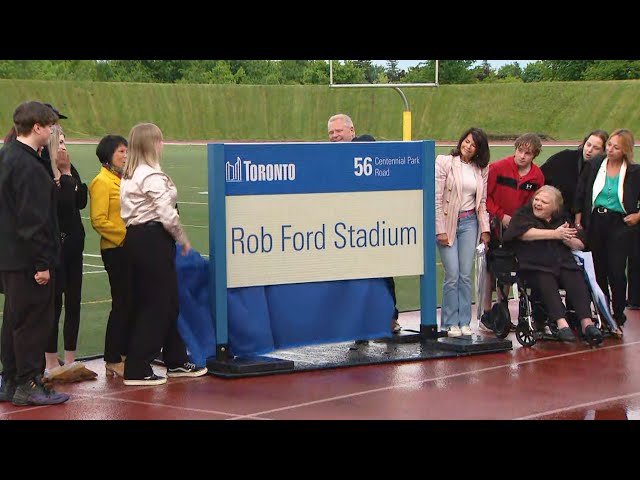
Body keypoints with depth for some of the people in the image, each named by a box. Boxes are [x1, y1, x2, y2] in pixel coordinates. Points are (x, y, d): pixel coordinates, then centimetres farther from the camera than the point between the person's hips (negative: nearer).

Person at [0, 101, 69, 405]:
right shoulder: (29, 167, -19)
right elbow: (33, 220, -22)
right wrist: (41, 263, -20)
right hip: (27, 259, -10)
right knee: (33, 320, -2)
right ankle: (28, 385, 4)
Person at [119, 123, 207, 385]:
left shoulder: (129, 175, 13)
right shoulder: (152, 176, -15)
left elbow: (125, 211, 13)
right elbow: (167, 215, -19)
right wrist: (183, 240, -4)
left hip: (134, 235, 10)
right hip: (153, 239, -10)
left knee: (168, 301, 17)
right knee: (157, 303, -4)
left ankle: (176, 361, 26)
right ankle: (137, 369, -3)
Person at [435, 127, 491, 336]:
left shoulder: (481, 169, 9)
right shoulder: (444, 162, -4)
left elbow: (482, 201, 12)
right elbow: (436, 198, -7)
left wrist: (485, 229, 4)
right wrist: (440, 229, -12)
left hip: (469, 223, 4)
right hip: (448, 222, -3)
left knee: (466, 275, 2)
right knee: (452, 275, -8)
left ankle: (464, 322, 9)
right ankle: (451, 323, 1)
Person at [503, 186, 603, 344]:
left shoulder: (562, 219, 22)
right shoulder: (523, 215, 11)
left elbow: (580, 246, 18)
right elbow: (524, 233, -12)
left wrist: (566, 239, -4)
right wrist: (555, 234, -11)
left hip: (563, 264, 3)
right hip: (535, 267, -3)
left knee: (577, 280, -27)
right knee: (546, 282, -35)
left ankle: (587, 323, -38)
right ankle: (562, 324, -46)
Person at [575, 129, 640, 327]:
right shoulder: (594, 166, 3)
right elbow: (580, 194, 9)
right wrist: (578, 220, 6)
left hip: (619, 225, -3)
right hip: (595, 223, 3)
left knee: (616, 272, -7)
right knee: (599, 271, 8)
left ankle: (618, 314, 6)